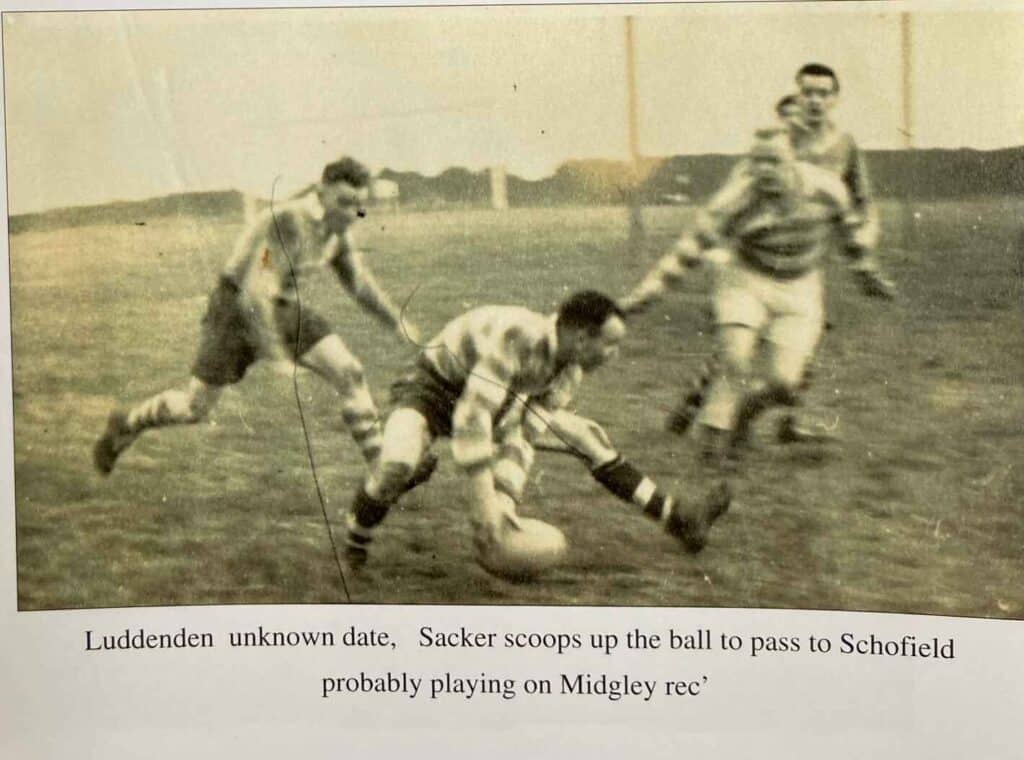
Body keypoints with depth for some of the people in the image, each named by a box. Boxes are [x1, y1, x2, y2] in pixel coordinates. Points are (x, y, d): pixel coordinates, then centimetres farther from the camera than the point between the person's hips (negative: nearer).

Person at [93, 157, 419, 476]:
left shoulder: (336, 224, -8)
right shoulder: (286, 222, -32)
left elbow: (358, 280, 8)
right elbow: (255, 293, -36)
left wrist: (396, 322, 6)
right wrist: (277, 357, -40)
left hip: (283, 306, 6)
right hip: (236, 306, -6)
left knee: (350, 374, -12)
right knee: (195, 407, 3)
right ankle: (126, 424, 33)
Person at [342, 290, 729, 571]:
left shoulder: (571, 367, -12)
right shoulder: (516, 338, -38)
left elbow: (524, 431, -13)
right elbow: (471, 418, -41)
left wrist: (505, 501, -24)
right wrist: (485, 502, -40)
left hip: (500, 399, 7)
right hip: (434, 389, -7)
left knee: (588, 439, 1)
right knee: (394, 468, -36)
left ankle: (679, 521, 9)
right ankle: (353, 554, -9)